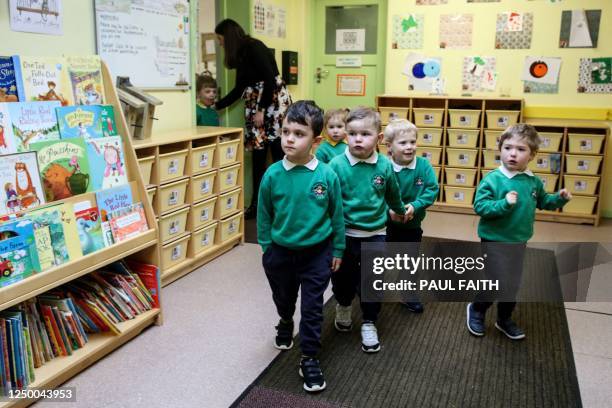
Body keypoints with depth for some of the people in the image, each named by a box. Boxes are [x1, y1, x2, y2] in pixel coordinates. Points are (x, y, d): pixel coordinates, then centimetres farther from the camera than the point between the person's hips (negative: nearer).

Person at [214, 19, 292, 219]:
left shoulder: (254, 47, -10)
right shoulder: (241, 55, 16)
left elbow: (270, 79, -18)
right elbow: (239, 89, 23)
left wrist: (261, 110, -17)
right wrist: (216, 106, 25)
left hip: (274, 103, -9)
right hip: (257, 107, 9)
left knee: (278, 155, -5)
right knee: (258, 155, 7)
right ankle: (256, 204, 12)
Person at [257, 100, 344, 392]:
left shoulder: (327, 175, -16)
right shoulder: (272, 174, -14)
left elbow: (337, 215, -5)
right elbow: (264, 215, -1)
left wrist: (337, 250, 1)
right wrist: (266, 248, 2)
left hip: (316, 252, -2)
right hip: (280, 251, 2)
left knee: (312, 308, 6)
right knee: (283, 299, 25)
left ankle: (309, 359, 23)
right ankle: (286, 324, 57)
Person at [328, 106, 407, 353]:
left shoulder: (384, 165, -6)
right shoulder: (337, 164, -14)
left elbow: (393, 194, 13)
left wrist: (401, 211, 29)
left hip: (376, 234, 1)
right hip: (345, 234, -1)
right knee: (343, 277, 17)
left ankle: (369, 324, 28)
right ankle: (343, 307, 46)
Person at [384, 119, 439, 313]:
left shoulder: (424, 165, -14)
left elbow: (432, 190, -12)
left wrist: (415, 206, -24)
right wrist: (388, 210, -32)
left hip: (412, 224, 2)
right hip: (386, 224, -2)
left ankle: (409, 294, 38)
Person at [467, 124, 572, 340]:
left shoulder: (534, 182, 1)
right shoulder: (492, 179, -18)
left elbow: (543, 201, 18)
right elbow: (479, 207, -22)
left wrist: (559, 198, 1)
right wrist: (504, 204, -33)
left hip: (519, 242, 6)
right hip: (495, 241, -6)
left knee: (513, 285, 17)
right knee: (497, 284, -3)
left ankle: (504, 320, 37)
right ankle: (476, 310, 25)